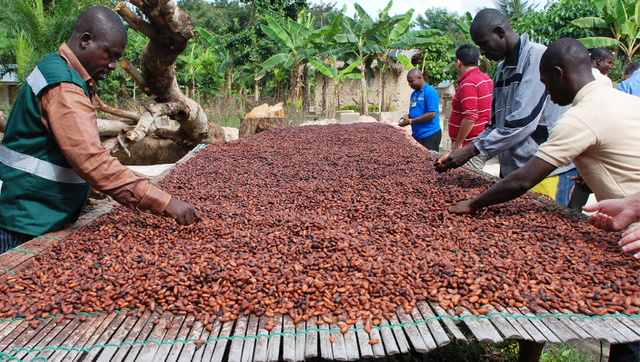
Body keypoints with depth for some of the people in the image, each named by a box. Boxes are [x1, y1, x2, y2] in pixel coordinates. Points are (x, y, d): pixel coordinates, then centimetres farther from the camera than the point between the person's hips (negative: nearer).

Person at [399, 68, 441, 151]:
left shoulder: (430, 92, -10)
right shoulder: (414, 93, 16)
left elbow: (432, 114, -18)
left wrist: (410, 121, -17)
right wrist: (408, 116, 2)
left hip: (430, 135, -8)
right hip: (416, 135, 8)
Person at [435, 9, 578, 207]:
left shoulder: (537, 56, -13)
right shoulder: (502, 69, 14)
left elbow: (523, 121, -22)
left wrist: (472, 150, -19)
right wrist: (460, 153, 4)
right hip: (512, 172, 8)